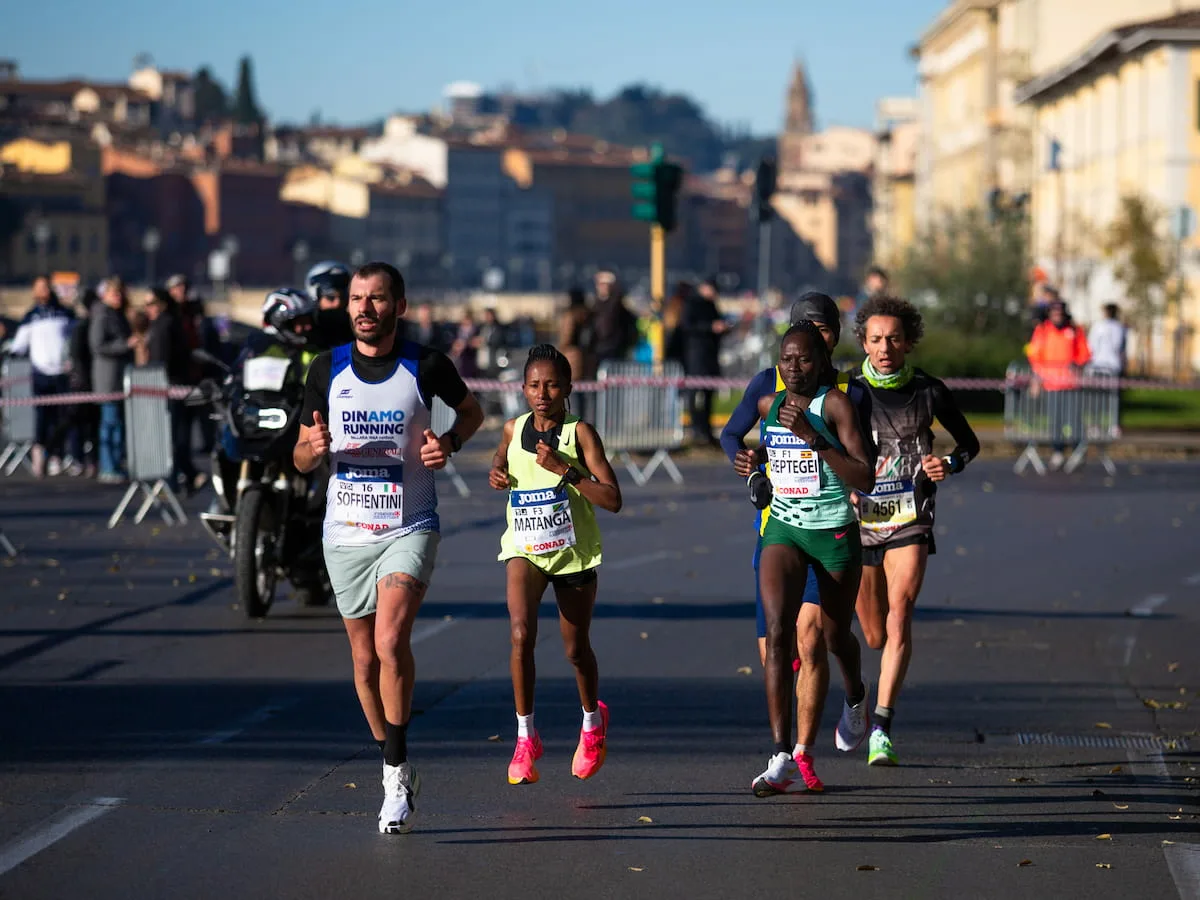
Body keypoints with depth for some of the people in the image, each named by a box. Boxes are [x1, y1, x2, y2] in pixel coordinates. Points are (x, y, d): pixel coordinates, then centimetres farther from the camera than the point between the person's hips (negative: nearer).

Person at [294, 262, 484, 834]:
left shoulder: (425, 366, -5)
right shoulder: (327, 369, 1)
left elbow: (472, 411, 14)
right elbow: (300, 459, 7)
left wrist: (449, 444, -7)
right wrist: (312, 448, -17)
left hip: (409, 529, -3)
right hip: (346, 531, 3)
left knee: (391, 643, -21)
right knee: (365, 660, 10)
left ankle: (398, 770, -9)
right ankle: (396, 773, 27)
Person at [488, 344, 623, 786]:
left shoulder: (579, 433, -12)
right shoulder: (514, 429, 0)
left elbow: (612, 500, -19)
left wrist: (564, 469, -26)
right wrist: (496, 474, 3)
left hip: (574, 551, -2)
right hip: (524, 549, 2)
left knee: (576, 649, 12)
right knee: (521, 633, -21)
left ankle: (592, 721, 42)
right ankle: (526, 737, -9)